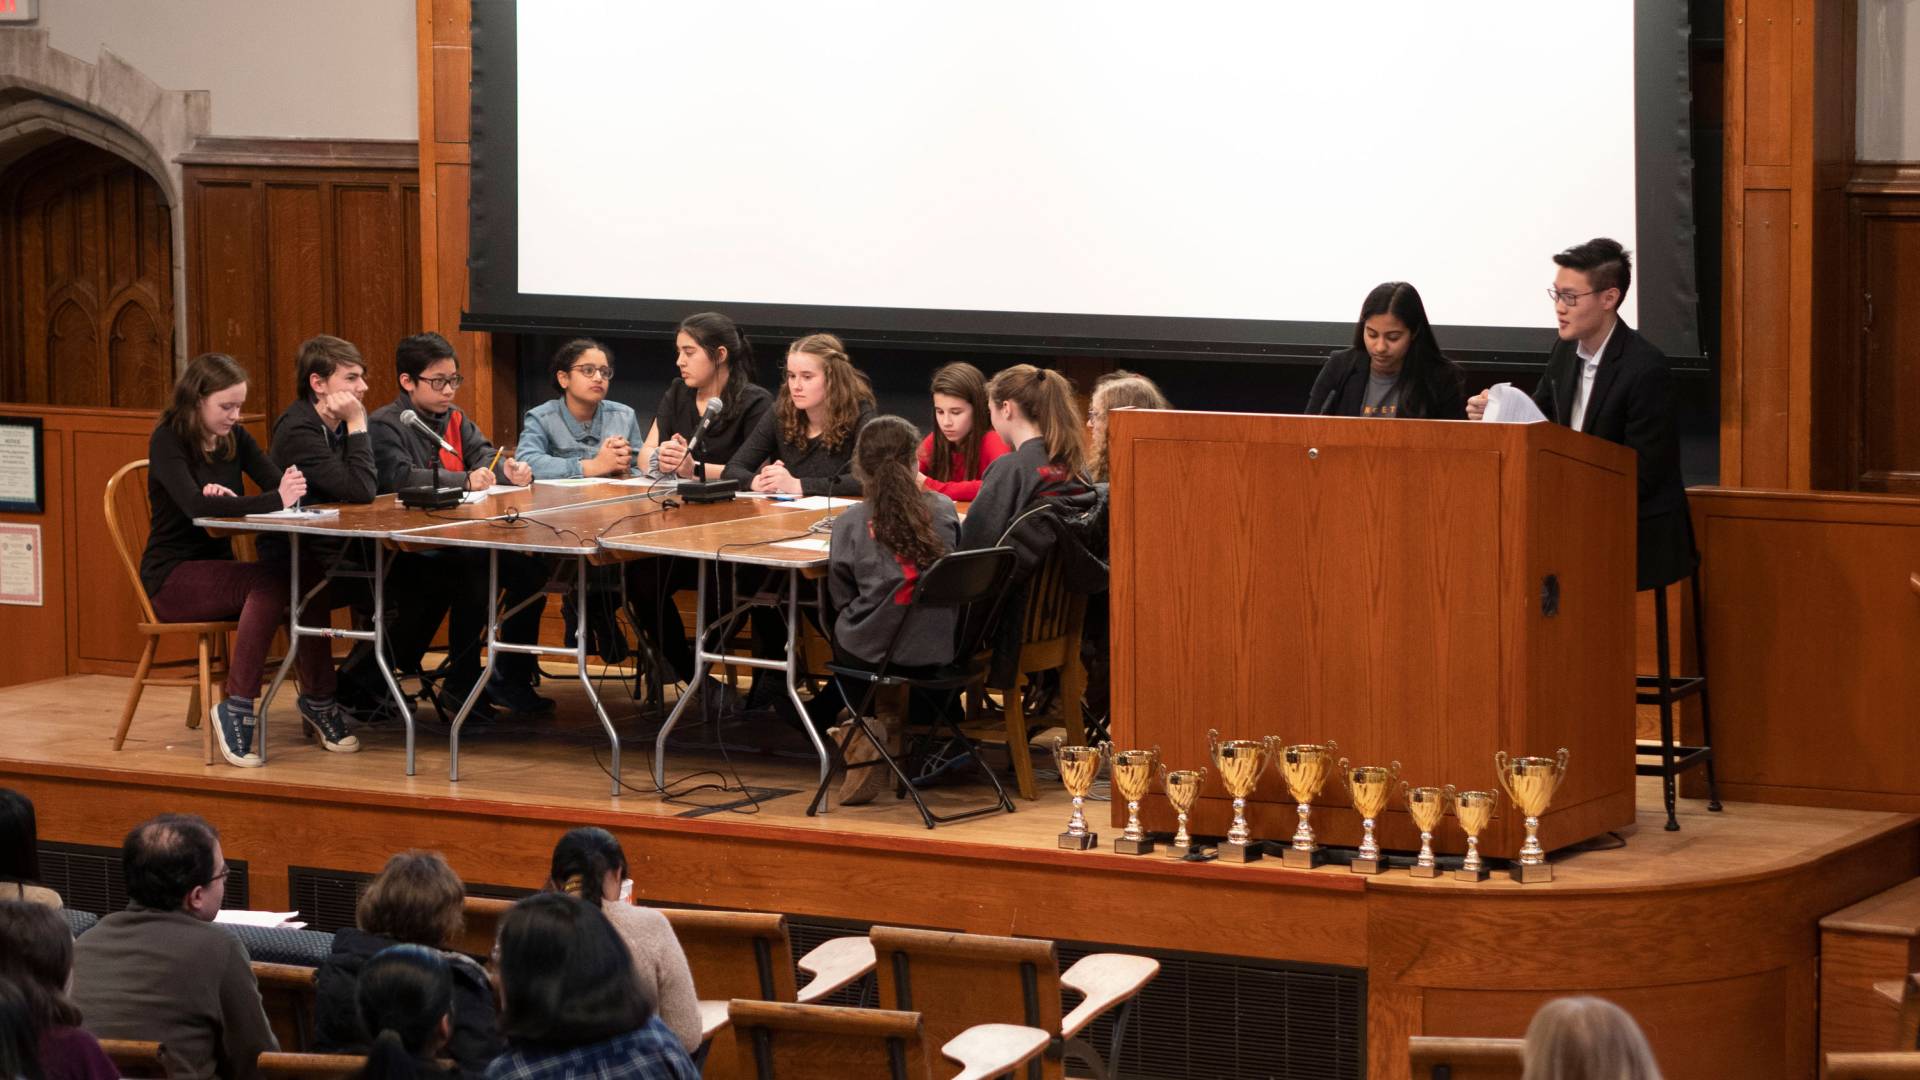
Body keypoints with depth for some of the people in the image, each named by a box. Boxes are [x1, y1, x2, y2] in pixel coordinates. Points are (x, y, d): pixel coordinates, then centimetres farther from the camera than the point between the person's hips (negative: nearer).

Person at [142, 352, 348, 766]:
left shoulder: (234, 437, 8)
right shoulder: (168, 440, -12)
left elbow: (284, 486, -3)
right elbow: (195, 505, -28)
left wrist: (230, 499, -23)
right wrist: (273, 501, -36)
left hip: (217, 568, 6)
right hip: (171, 577, -6)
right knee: (271, 580, -32)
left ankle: (317, 699, -14)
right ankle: (236, 708, -30)